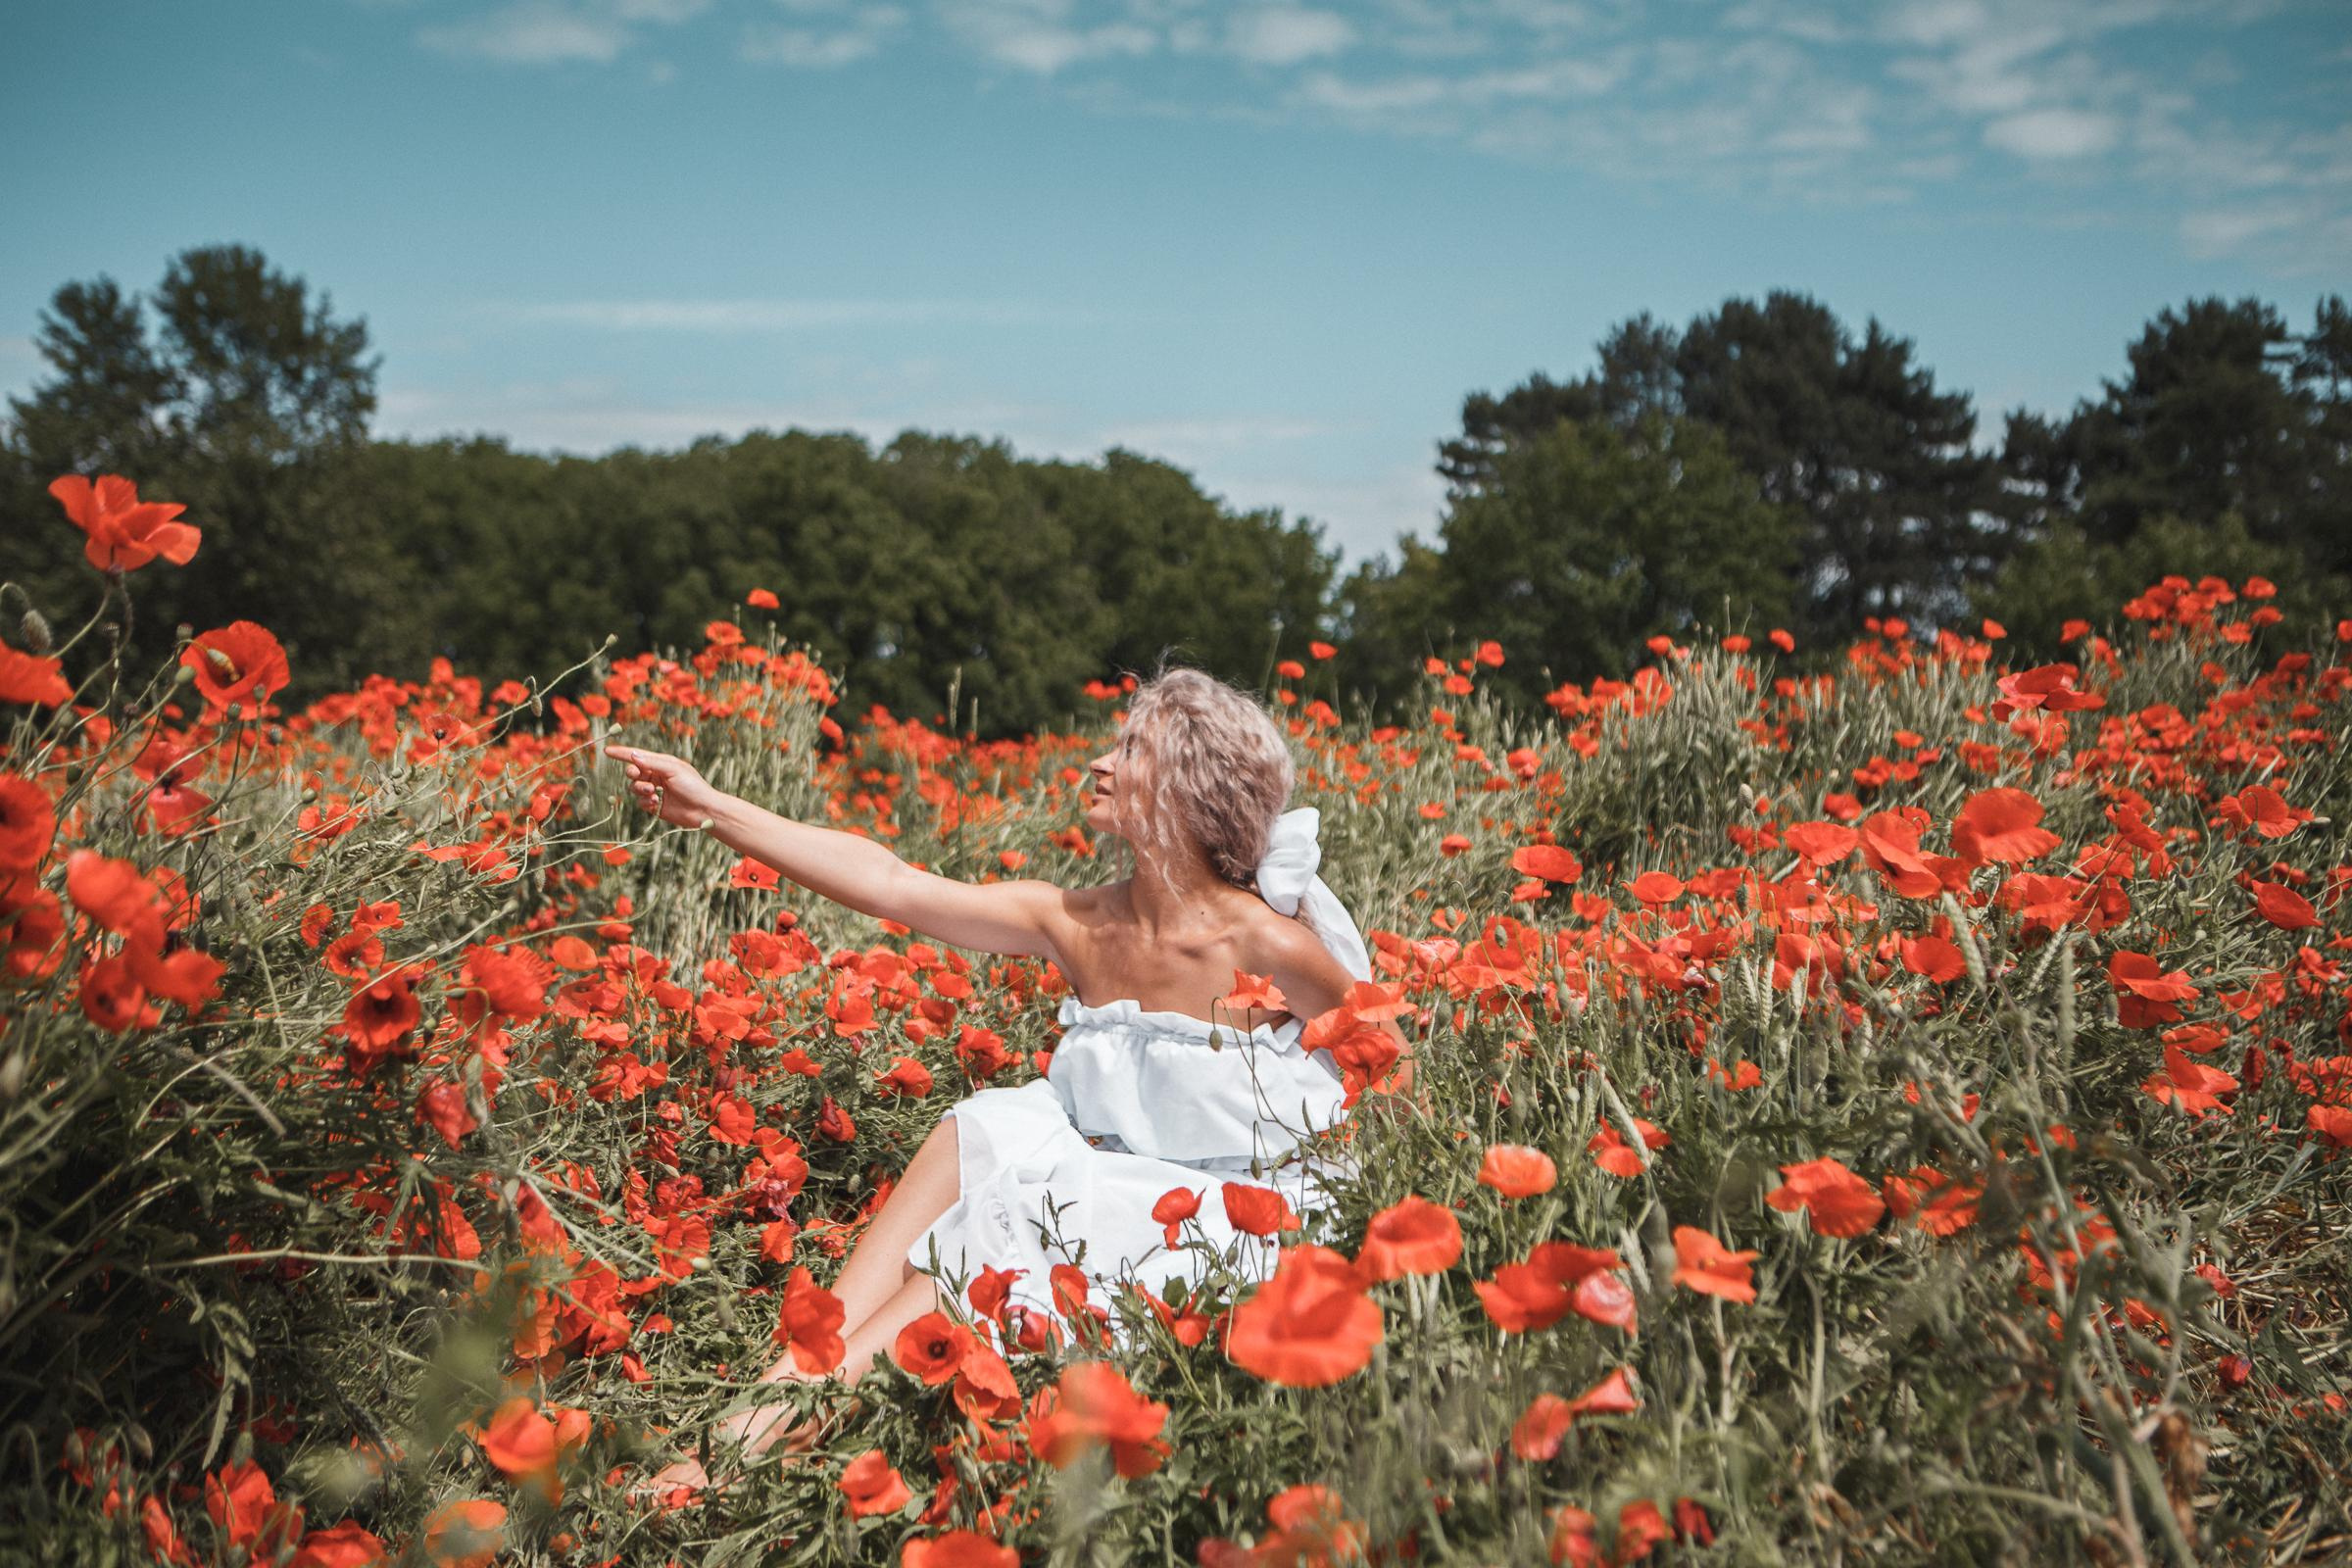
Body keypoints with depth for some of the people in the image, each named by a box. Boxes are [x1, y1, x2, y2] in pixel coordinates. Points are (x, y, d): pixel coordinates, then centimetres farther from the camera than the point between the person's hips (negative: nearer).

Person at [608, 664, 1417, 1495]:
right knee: (980, 1135, -18)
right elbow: (890, 883, -3)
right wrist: (712, 807, -4)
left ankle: (763, 1431, -23)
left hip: (1242, 1223, -5)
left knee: (1010, 1212, -24)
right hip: (1115, 1191, 6)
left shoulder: (1265, 945, -18)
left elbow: (1395, 1064, -4)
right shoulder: (1074, 925, -3)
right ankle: (789, 1377, -24)